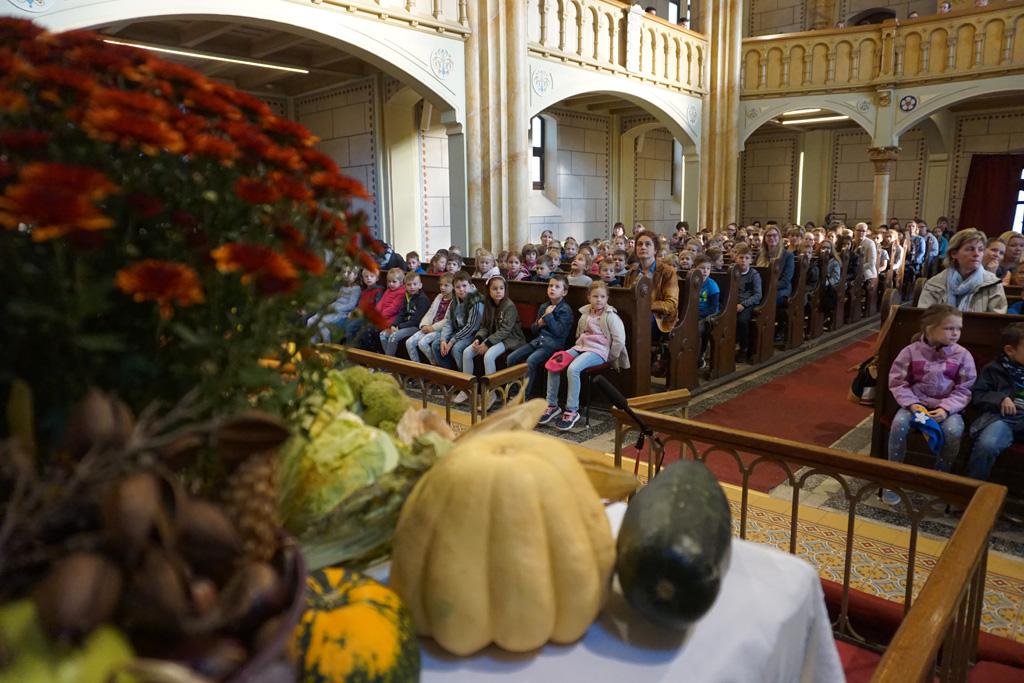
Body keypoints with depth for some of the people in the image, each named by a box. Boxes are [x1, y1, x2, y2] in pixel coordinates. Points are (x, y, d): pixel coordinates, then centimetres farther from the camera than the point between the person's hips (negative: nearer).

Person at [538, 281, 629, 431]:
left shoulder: (610, 316, -5)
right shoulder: (585, 314, 15)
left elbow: (620, 340, -10)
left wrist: (610, 358, -5)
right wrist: (578, 346, 15)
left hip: (597, 351, -7)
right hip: (580, 347, 7)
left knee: (573, 369, -33)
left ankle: (572, 411, -24)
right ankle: (552, 405, -4)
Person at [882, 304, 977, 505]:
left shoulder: (962, 355, -2)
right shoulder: (912, 351, -4)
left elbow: (964, 390, -3)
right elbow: (897, 382, -2)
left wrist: (946, 409, -19)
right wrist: (913, 404, -16)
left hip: (947, 407, 0)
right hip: (916, 403, 0)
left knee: (953, 430, -30)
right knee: (899, 423, -29)